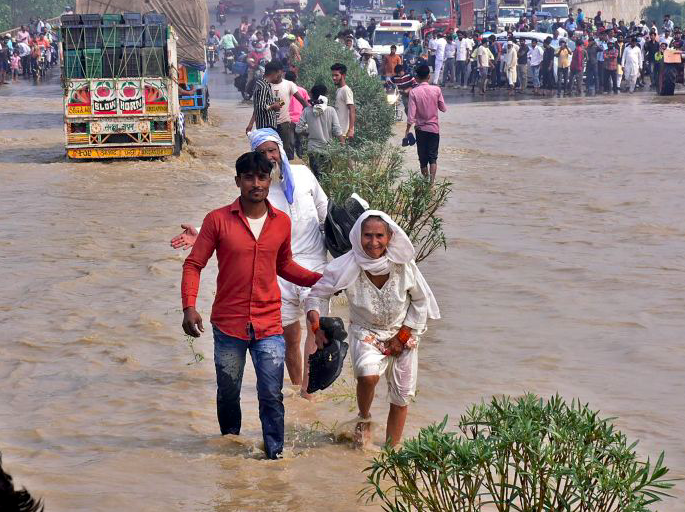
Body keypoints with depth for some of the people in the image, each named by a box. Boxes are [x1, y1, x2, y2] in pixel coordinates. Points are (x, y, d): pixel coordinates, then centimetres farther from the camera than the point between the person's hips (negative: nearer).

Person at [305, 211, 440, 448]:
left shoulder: (404, 265, -18)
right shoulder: (347, 266, -21)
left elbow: (421, 300, -3)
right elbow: (318, 295, -9)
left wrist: (402, 336, -5)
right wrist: (317, 327, -25)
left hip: (403, 333, 2)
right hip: (365, 332, -2)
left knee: (402, 396, 6)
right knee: (368, 375, -30)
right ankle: (364, 419, 1)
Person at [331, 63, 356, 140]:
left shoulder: (346, 90, -13)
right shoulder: (338, 90, 16)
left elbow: (352, 111, -19)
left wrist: (351, 130, -25)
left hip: (343, 131, -9)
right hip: (338, 130, 9)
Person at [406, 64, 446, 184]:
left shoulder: (413, 92, -11)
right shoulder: (436, 90, -8)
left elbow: (411, 114, -13)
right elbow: (443, 109, 0)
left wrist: (407, 130, -4)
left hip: (420, 129, -1)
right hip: (434, 127, 1)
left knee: (423, 158, 11)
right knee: (433, 157, 2)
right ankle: (432, 182, -11)